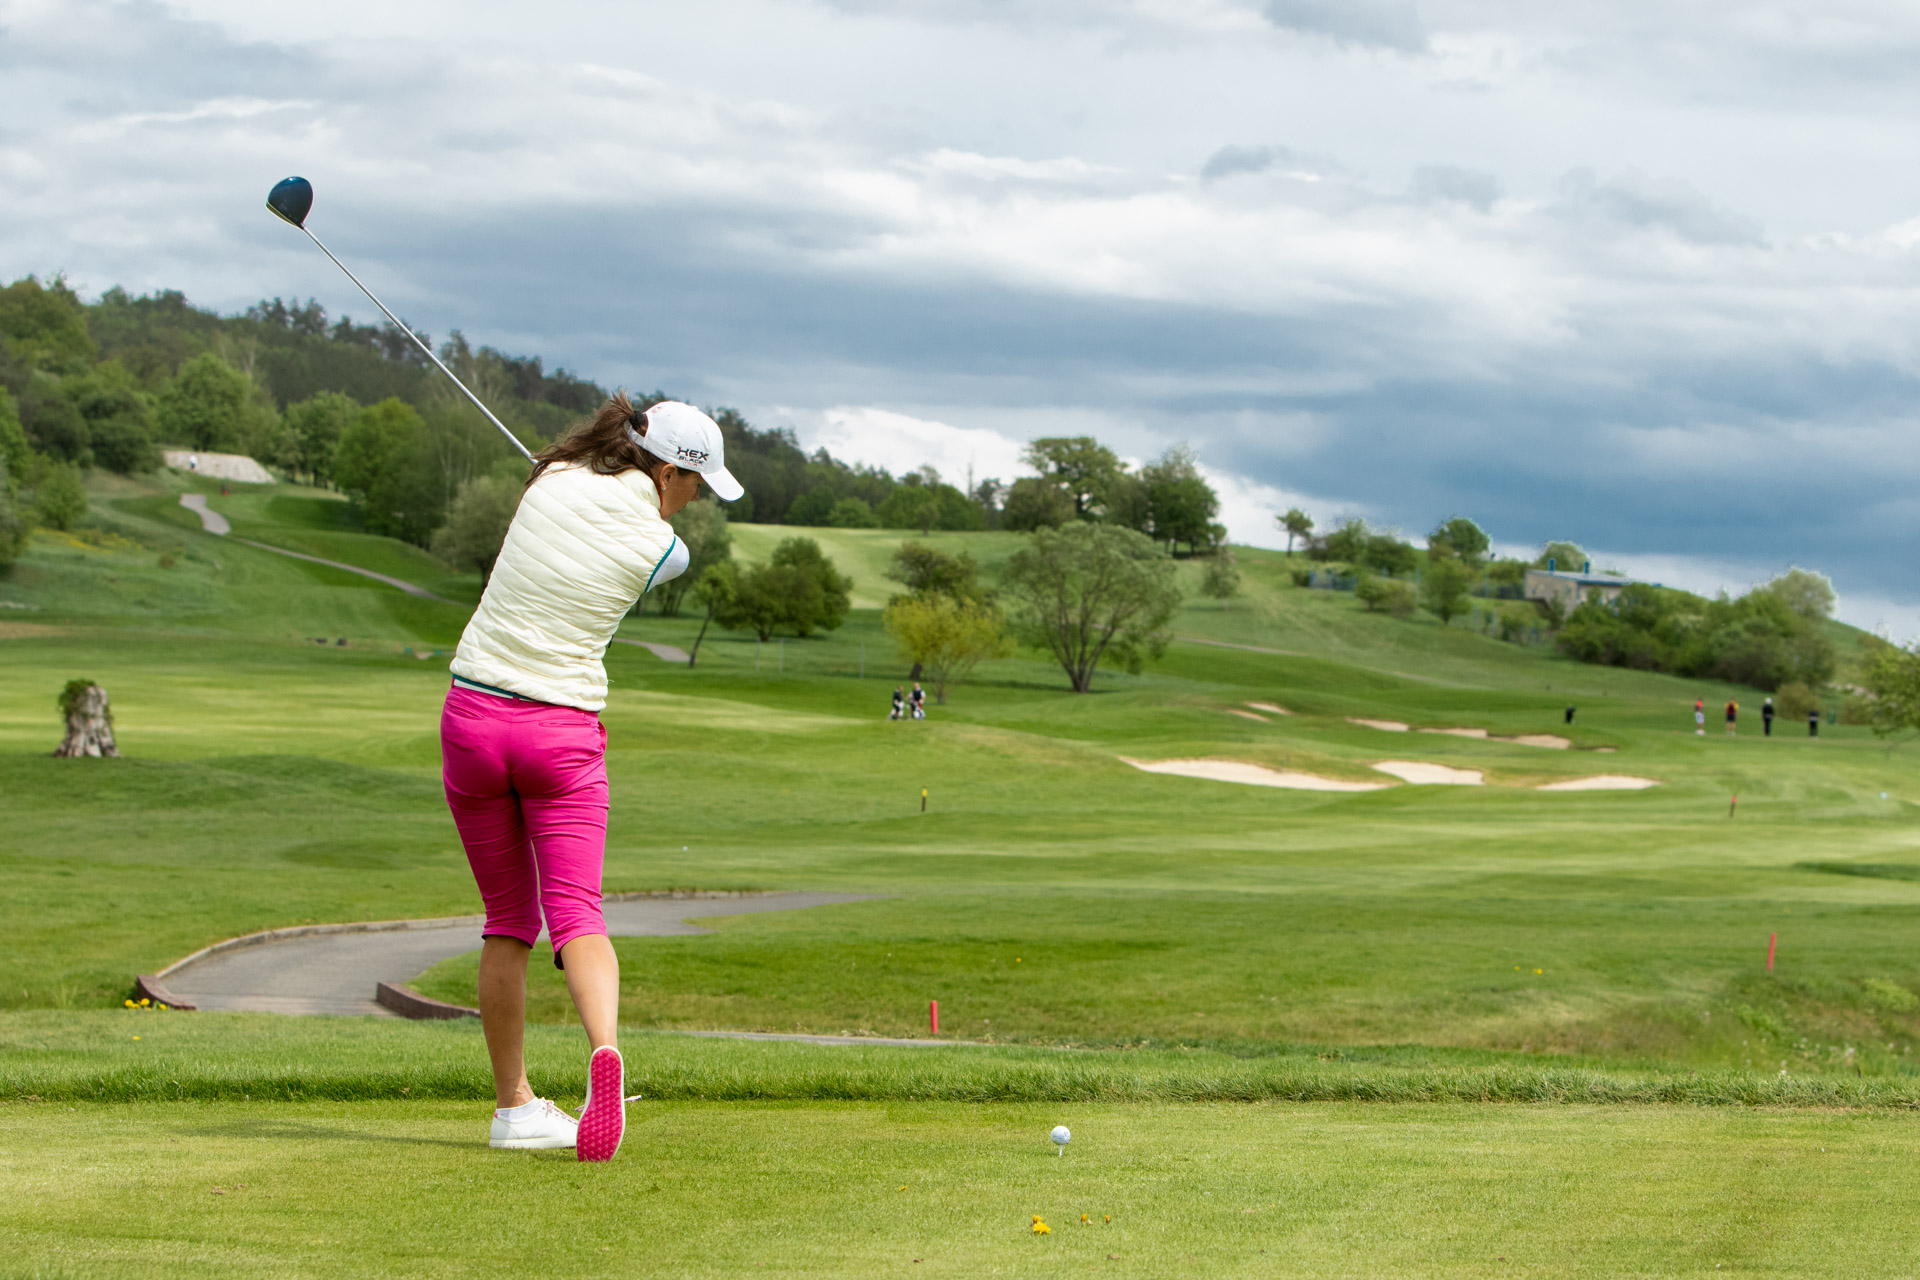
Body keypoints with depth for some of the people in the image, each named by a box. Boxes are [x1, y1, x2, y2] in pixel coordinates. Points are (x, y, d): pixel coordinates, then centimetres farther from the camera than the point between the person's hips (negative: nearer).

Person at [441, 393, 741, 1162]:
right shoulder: (665, 550, -6)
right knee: (575, 913, -7)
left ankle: (513, 1105, 15)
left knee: (506, 921, 12)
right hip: (564, 732, -3)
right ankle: (603, 1050, -37)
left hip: (474, 716, 3)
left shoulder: (553, 480, -2)